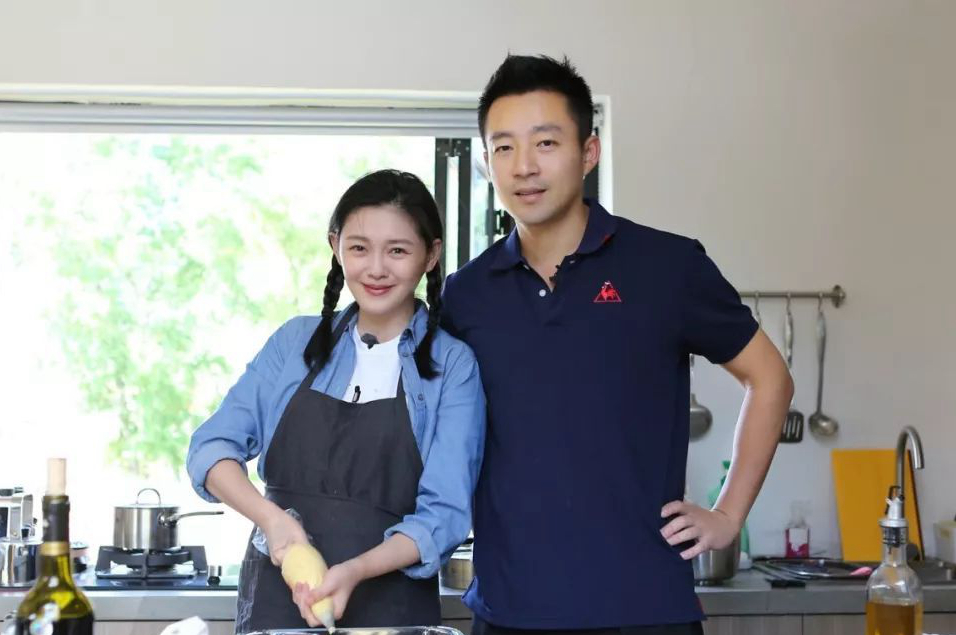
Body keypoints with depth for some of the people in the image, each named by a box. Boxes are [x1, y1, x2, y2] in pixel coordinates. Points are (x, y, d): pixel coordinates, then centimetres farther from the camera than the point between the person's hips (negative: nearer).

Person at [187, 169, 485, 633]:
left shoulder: (454, 366, -3)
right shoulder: (297, 341, 5)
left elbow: (443, 514, -8)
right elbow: (212, 447, 2)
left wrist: (355, 570, -23)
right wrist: (271, 518, -16)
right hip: (275, 597, 2)